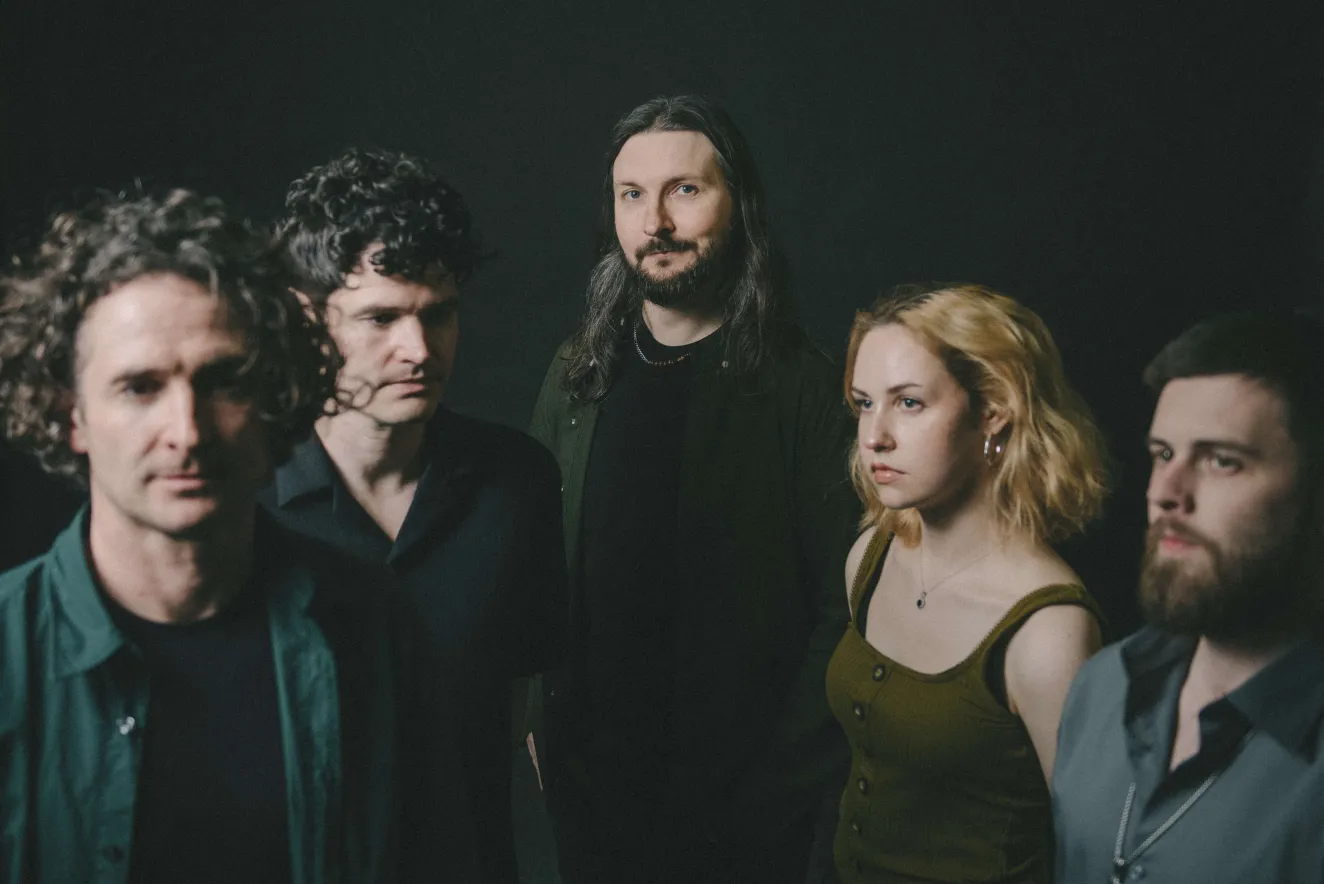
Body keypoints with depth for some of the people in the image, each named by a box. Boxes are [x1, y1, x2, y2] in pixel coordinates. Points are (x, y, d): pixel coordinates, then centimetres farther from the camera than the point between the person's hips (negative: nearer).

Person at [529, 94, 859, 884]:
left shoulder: (801, 387, -11)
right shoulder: (579, 376, 2)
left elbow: (843, 603, -11)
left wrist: (791, 780, -13)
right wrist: (540, 729, -1)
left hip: (744, 796, -3)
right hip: (593, 783, 4)